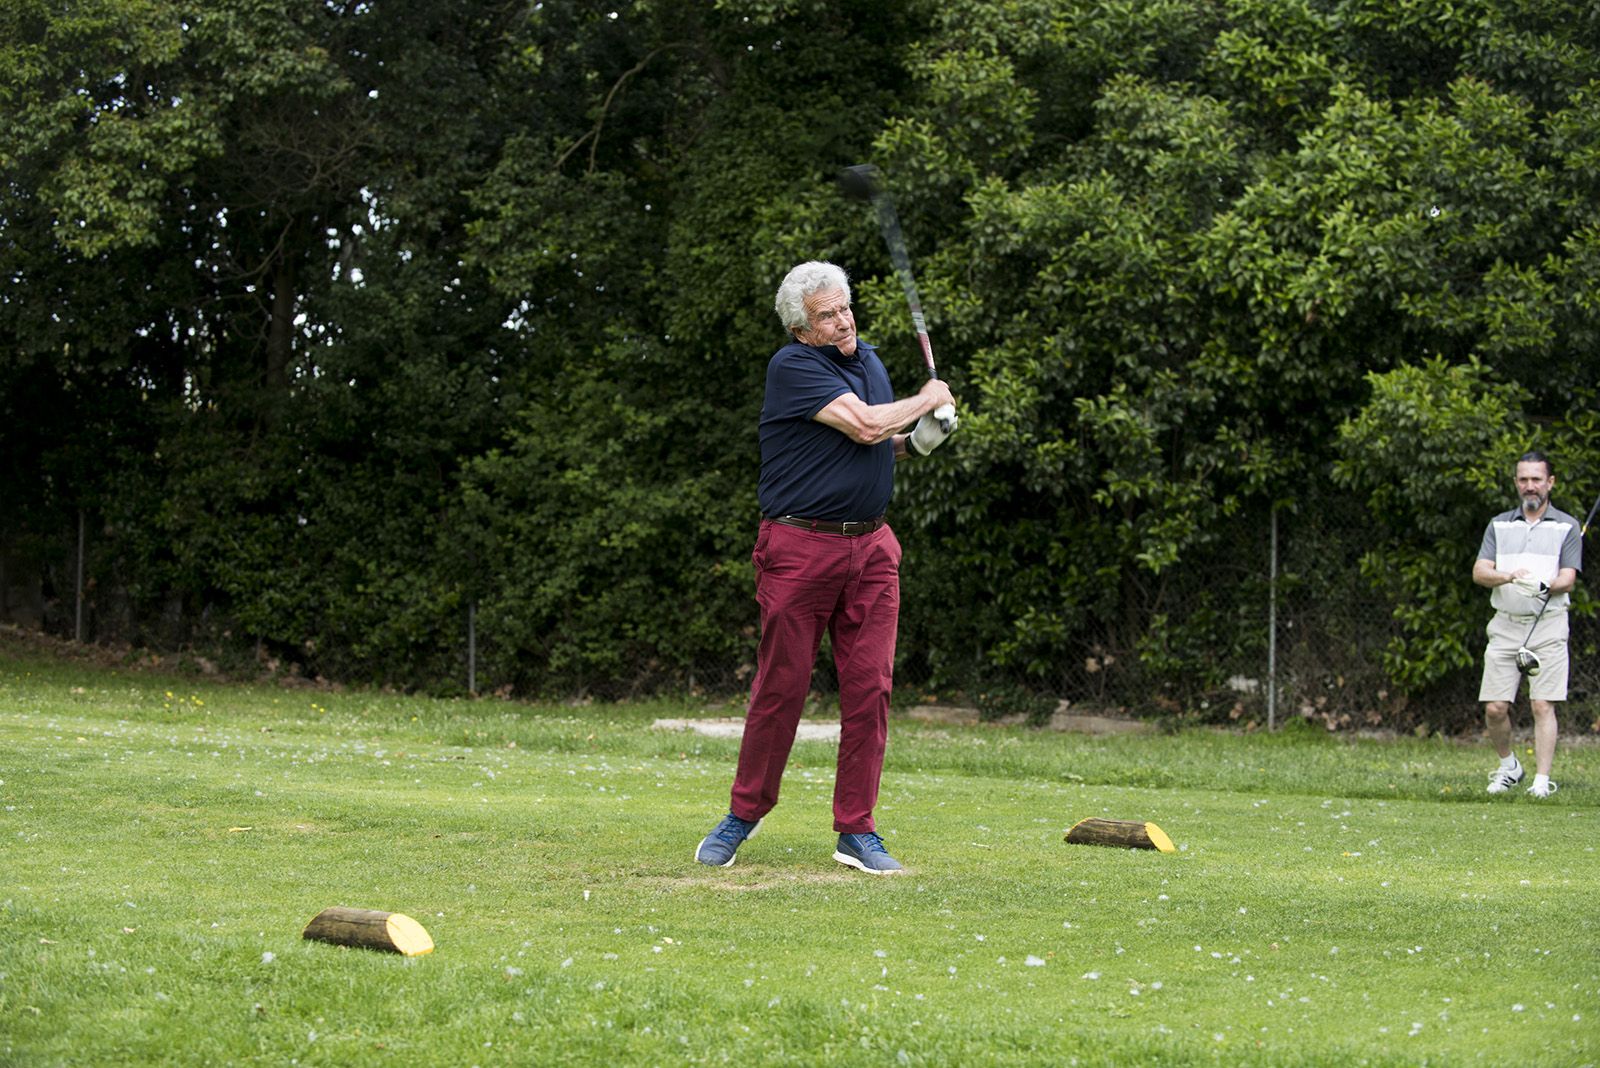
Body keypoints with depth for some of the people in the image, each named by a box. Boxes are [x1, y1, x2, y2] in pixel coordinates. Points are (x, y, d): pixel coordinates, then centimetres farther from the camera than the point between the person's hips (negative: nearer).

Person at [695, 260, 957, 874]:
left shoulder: (869, 360, 15)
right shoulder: (793, 366, -9)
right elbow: (864, 425, -17)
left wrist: (918, 442, 7)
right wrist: (926, 401, 0)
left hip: (871, 547, 6)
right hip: (800, 546, -6)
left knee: (870, 688, 0)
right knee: (781, 686, -1)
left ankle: (856, 833, 6)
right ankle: (743, 816, 14)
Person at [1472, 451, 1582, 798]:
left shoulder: (1567, 527, 5)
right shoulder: (1499, 525, 13)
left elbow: (1568, 579, -3)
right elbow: (1479, 572, 2)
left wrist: (1546, 587, -25)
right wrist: (1510, 576, -19)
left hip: (1548, 625, -2)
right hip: (1506, 625, 2)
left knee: (1543, 706, -9)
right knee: (1494, 708, -2)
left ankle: (1542, 780, -6)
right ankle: (1508, 765, 21)